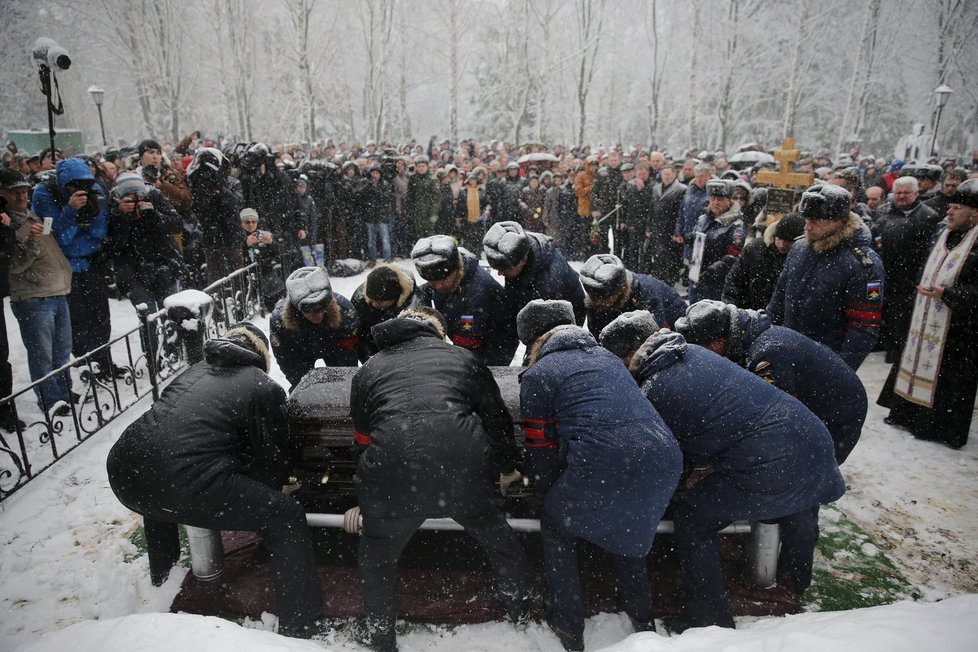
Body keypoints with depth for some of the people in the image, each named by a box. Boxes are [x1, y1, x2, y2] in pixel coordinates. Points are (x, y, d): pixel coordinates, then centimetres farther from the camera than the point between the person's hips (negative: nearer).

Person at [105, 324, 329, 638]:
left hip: (122, 474, 7)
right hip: (183, 486, -7)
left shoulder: (195, 370, 24)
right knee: (286, 517, 6)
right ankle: (301, 629, 7)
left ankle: (162, 570, 61)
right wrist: (264, 497, 37)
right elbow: (274, 458, 14)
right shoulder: (264, 387, 7)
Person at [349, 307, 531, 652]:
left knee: (377, 554, 27)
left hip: (392, 476, 0)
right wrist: (508, 467, 37)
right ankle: (518, 605, 47)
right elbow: (496, 416, 22)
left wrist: (360, 501, 38)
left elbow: (362, 439, 26)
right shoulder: (461, 356, 20)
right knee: (492, 528, 30)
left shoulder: (367, 370, 23)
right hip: (463, 467, 1)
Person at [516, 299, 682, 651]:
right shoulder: (607, 356, 27)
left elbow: (540, 449, 11)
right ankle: (643, 620, 42)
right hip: (663, 459, 6)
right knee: (627, 528, 35)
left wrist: (548, 492, 30)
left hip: (600, 467, -6)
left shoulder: (536, 376, 11)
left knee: (557, 528, 24)